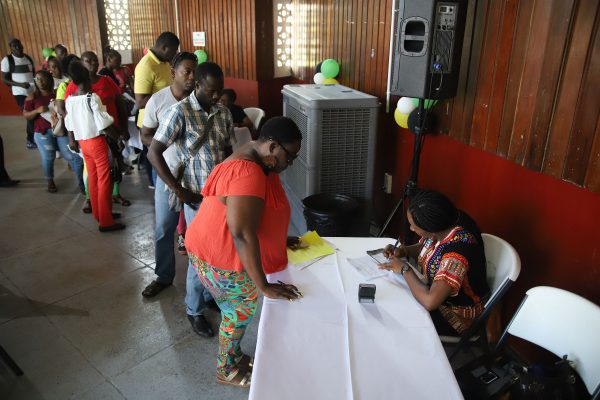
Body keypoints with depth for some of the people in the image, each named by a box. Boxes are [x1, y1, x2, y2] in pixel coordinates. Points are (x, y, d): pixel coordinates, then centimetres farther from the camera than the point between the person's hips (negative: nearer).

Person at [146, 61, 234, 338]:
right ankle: (194, 310, 24)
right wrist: (180, 191, -17)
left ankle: (211, 294, 40)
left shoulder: (224, 113, 4)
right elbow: (153, 153, -16)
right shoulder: (180, 112, -13)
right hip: (198, 197, -5)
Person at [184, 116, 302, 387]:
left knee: (239, 310, 22)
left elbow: (262, 212, 15)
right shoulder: (246, 174, -32)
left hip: (229, 252, 9)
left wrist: (282, 239, 11)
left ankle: (235, 357, 44)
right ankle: (227, 370, 34)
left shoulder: (259, 159, 1)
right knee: (239, 312, 11)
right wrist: (264, 287, -31)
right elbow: (242, 234, -36)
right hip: (221, 260, -9)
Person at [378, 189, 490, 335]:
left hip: (456, 316, -7)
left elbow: (430, 301, -40)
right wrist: (403, 250, -10)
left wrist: (404, 269, -26)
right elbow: (422, 247, 11)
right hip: (437, 291, 7)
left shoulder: (458, 248, -35)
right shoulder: (439, 226, -11)